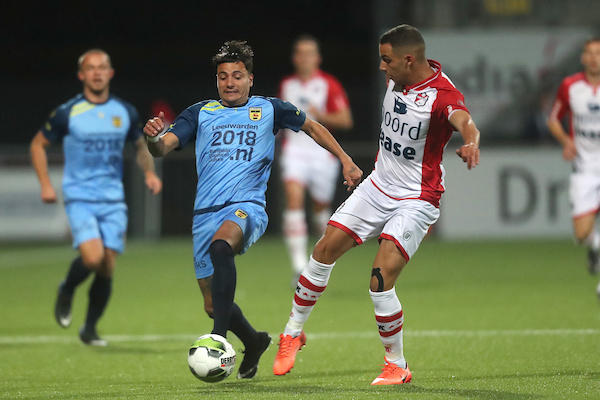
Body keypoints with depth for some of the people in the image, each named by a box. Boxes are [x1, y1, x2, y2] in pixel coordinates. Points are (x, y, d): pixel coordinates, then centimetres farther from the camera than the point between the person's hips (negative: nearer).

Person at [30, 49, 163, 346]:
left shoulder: (125, 112, 6)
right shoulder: (67, 113, -4)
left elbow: (140, 146, 23)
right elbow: (38, 145, 8)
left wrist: (149, 172, 4)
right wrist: (45, 184, -2)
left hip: (113, 200, 3)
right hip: (80, 198, -3)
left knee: (107, 267, -2)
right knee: (92, 257, -23)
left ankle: (90, 329, 16)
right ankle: (66, 292, 10)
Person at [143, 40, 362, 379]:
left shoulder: (268, 109, 9)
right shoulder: (200, 113, 11)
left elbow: (312, 127, 24)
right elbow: (163, 147, -1)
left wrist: (346, 161, 19)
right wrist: (153, 138, -24)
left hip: (247, 207, -4)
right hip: (206, 212, 4)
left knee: (221, 245, -39)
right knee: (213, 306, 6)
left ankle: (218, 339, -43)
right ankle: (253, 343, 37)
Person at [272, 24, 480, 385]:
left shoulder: (443, 94, -24)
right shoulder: (398, 78, -1)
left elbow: (464, 121, -46)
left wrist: (471, 144, -68)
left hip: (417, 200, -7)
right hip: (379, 187, 7)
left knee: (381, 280, -18)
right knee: (325, 250, 3)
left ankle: (397, 365, 0)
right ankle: (293, 332, 22)